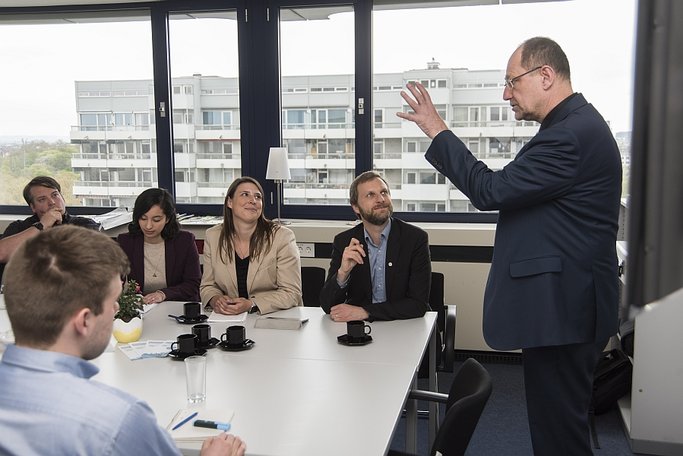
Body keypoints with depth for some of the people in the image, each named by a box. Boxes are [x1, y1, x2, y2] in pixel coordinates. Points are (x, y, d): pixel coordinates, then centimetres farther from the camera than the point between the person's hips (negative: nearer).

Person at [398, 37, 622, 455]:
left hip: (562, 306, -11)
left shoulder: (571, 134, -21)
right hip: (565, 299, 11)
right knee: (559, 419, 21)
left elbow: (490, 191, -21)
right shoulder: (576, 125, 13)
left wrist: (437, 130, -14)